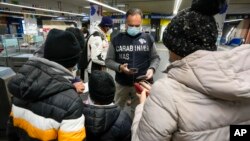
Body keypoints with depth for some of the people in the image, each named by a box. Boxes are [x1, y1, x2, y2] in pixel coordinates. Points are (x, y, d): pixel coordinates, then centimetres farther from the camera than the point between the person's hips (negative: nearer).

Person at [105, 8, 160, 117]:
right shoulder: (117, 39, -2)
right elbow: (108, 60, -1)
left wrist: (152, 68, -14)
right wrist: (120, 67, -20)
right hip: (121, 84, 1)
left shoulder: (148, 39, -1)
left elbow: (155, 58, 7)